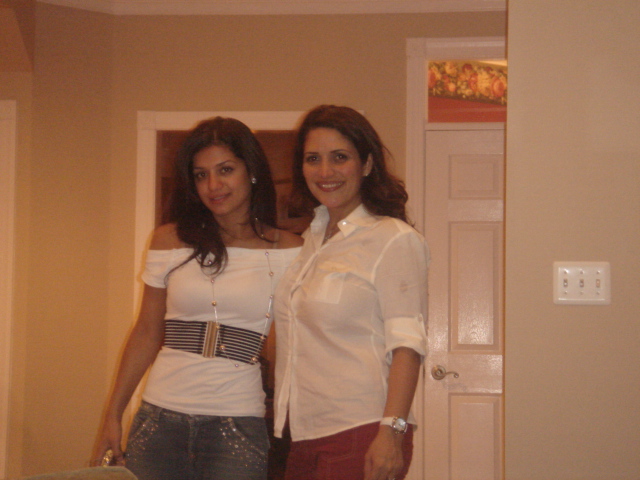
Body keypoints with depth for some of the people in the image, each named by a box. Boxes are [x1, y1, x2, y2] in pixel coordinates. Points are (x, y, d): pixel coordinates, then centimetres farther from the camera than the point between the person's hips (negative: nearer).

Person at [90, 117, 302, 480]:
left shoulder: (288, 251, 1)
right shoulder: (171, 241, 7)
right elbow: (146, 334, 12)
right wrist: (113, 416, 11)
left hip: (238, 425, -2)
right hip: (161, 419, 2)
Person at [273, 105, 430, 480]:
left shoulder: (395, 240, -6)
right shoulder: (311, 240, 15)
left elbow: (407, 344, -12)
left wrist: (392, 430, -21)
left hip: (360, 434, -6)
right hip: (302, 435, 6)